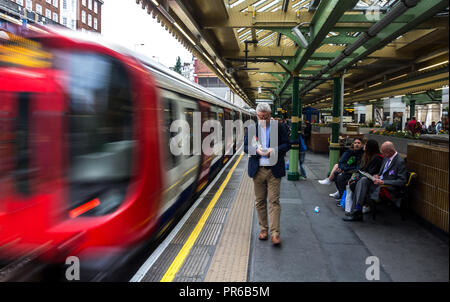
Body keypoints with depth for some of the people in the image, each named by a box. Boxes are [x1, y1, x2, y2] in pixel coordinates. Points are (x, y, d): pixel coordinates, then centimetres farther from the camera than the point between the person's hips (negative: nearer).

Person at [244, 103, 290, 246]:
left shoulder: (279, 127, 3)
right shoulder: (251, 128, 9)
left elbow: (286, 145, 3)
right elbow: (246, 147, 7)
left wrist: (274, 150, -15)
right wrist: (256, 150, -13)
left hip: (274, 170, -2)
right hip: (258, 170, 3)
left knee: (274, 201, -5)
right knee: (260, 201, 9)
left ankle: (275, 233, -2)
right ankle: (263, 229, 22)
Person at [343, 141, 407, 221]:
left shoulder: (400, 162, -12)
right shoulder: (387, 158, 14)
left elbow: (402, 181, -17)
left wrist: (383, 182, -22)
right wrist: (378, 176, 2)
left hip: (389, 188, -8)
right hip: (380, 181, 8)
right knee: (363, 179, -18)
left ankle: (357, 213, -18)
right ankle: (357, 208, -22)